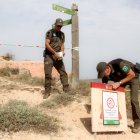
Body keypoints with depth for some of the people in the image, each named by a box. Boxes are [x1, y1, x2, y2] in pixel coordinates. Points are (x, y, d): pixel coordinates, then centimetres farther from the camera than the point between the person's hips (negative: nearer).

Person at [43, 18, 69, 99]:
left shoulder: (62, 34, 15)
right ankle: (47, 92, 6)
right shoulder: (50, 32, -5)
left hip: (58, 56, 5)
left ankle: (66, 90, 5)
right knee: (48, 74, -4)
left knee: (63, 73, 0)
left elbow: (62, 44, 15)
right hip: (49, 56, -5)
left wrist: (62, 51, -7)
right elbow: (47, 44, -12)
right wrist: (54, 53, -19)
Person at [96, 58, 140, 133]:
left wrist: (119, 83, -39)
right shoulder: (105, 75, -21)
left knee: (133, 100, -15)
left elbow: (132, 74, -31)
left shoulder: (119, 64, -40)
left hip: (133, 77, -5)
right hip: (120, 78, 6)